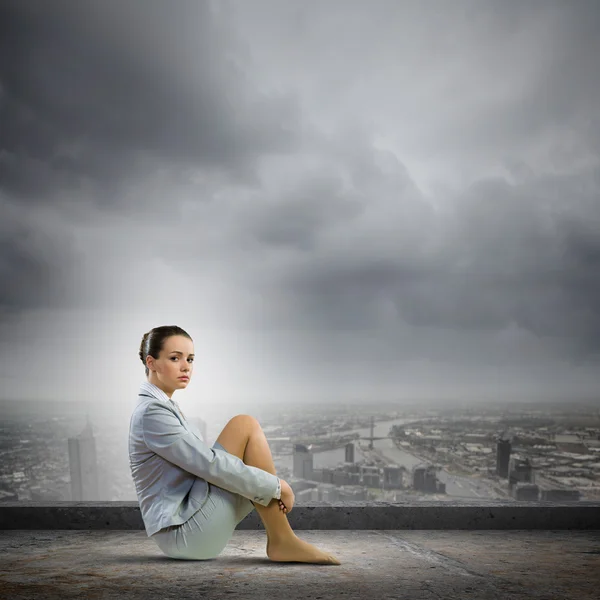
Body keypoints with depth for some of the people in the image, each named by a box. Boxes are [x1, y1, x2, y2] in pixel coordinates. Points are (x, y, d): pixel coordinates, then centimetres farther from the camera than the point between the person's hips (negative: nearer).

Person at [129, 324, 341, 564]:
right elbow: (210, 464, -20)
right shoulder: (152, 412, -13)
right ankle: (282, 540, -13)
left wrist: (272, 486, 10)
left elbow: (201, 465, 21)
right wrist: (276, 486, -14)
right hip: (186, 530, -10)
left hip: (188, 532, 10)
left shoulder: (163, 407, 18)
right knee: (245, 426, -15)